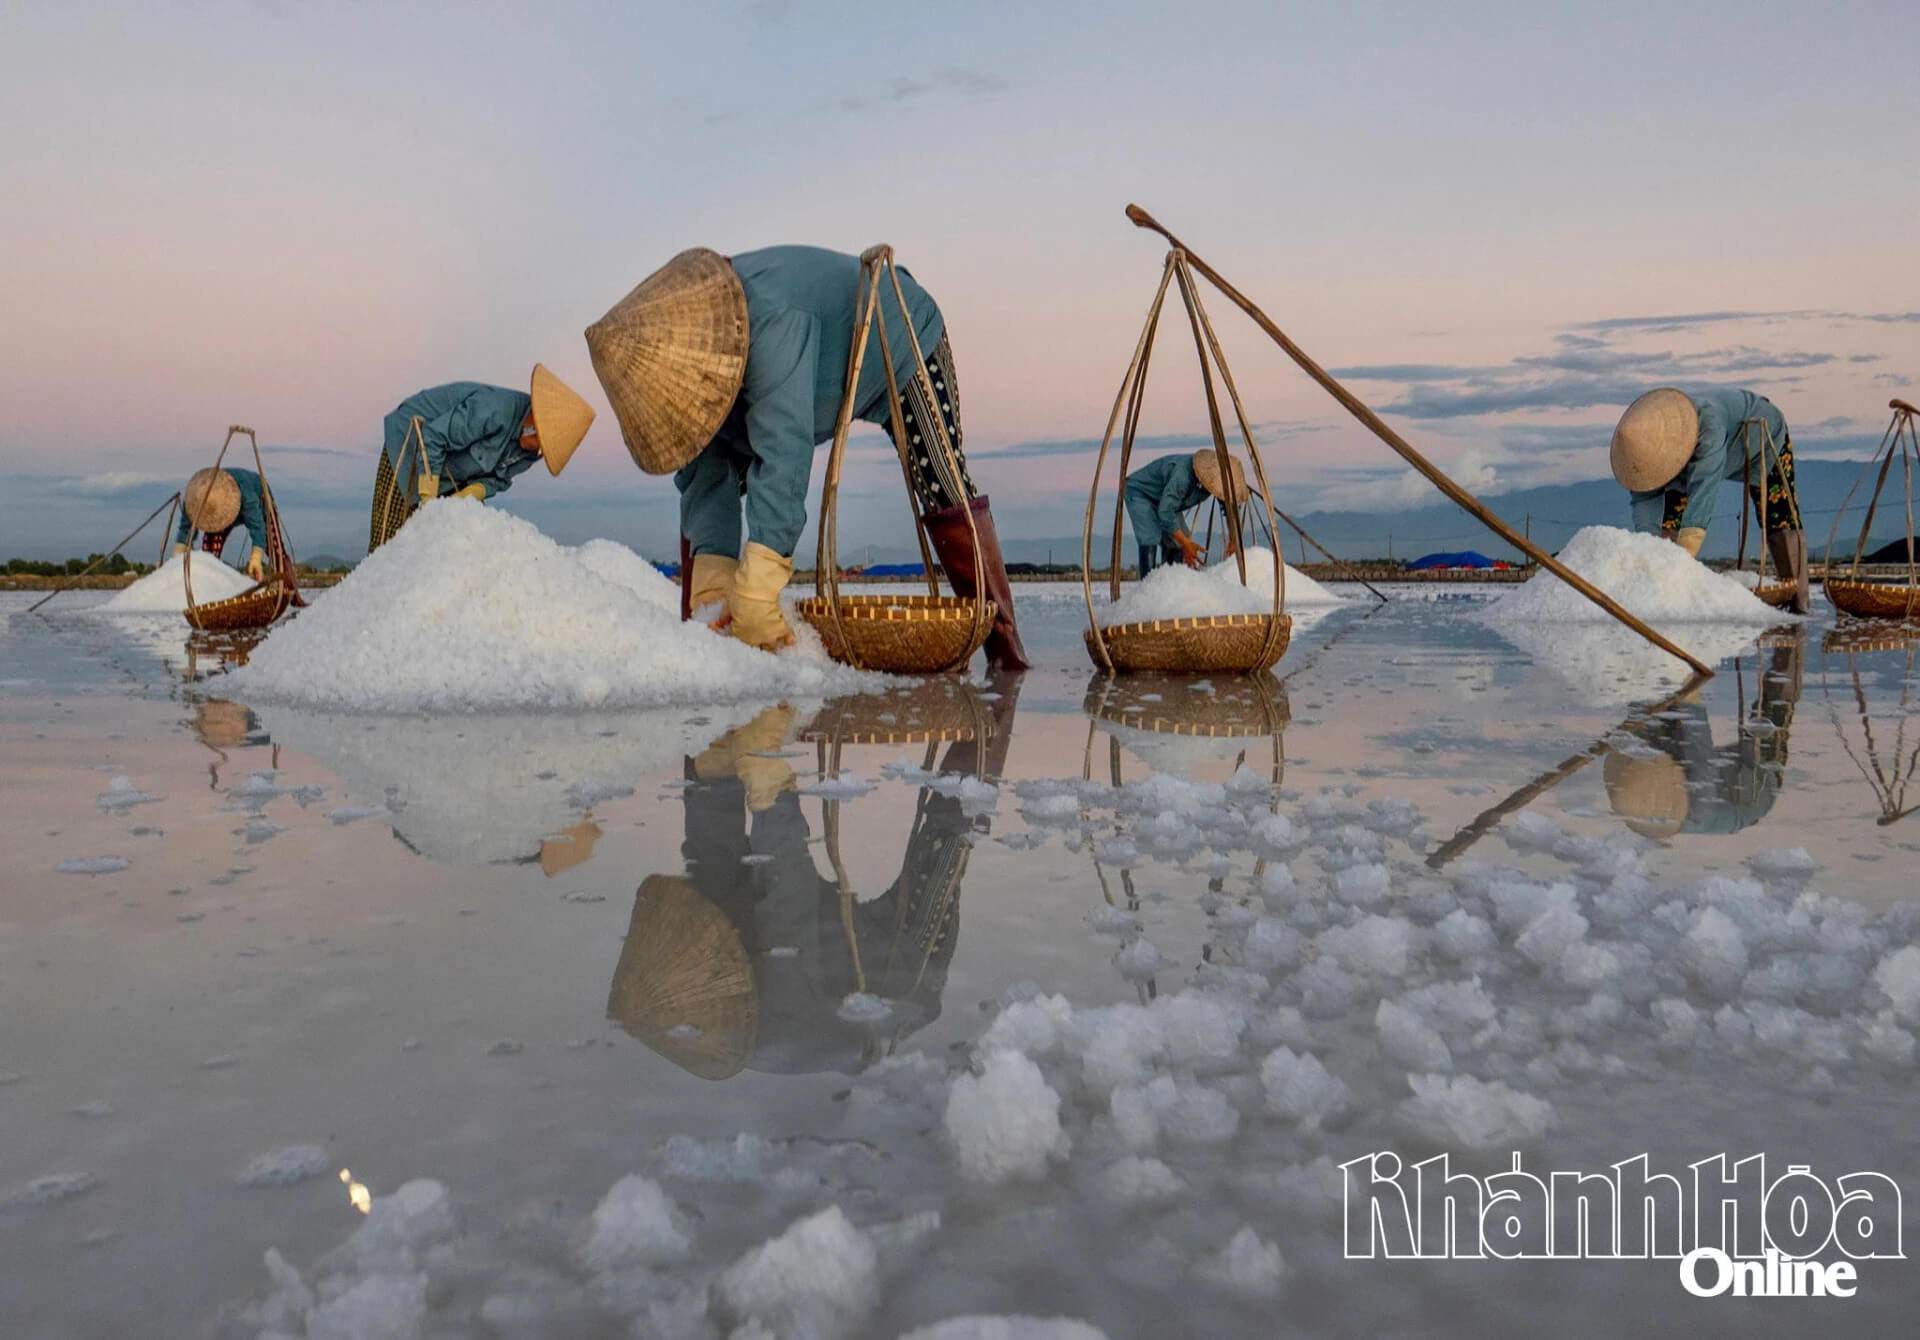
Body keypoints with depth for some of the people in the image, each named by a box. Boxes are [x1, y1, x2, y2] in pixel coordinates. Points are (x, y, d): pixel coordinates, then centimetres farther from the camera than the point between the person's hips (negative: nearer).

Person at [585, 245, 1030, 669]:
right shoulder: (675, 349, -23)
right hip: (828, 379, 7)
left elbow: (784, 454, -53)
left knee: (942, 489, -20)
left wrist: (756, 592, -57)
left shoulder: (772, 323, -48)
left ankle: (1003, 642, -9)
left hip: (900, 342, -6)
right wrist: (712, 577, -33)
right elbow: (706, 476, -21)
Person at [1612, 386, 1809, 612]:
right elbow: (1645, 500, -31)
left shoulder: (1709, 424, -48)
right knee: (1670, 518, -10)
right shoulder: (1647, 435, -30)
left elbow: (1703, 493, -56)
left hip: (1764, 434, -5)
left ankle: (1798, 595, -9)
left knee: (1779, 516, -14)